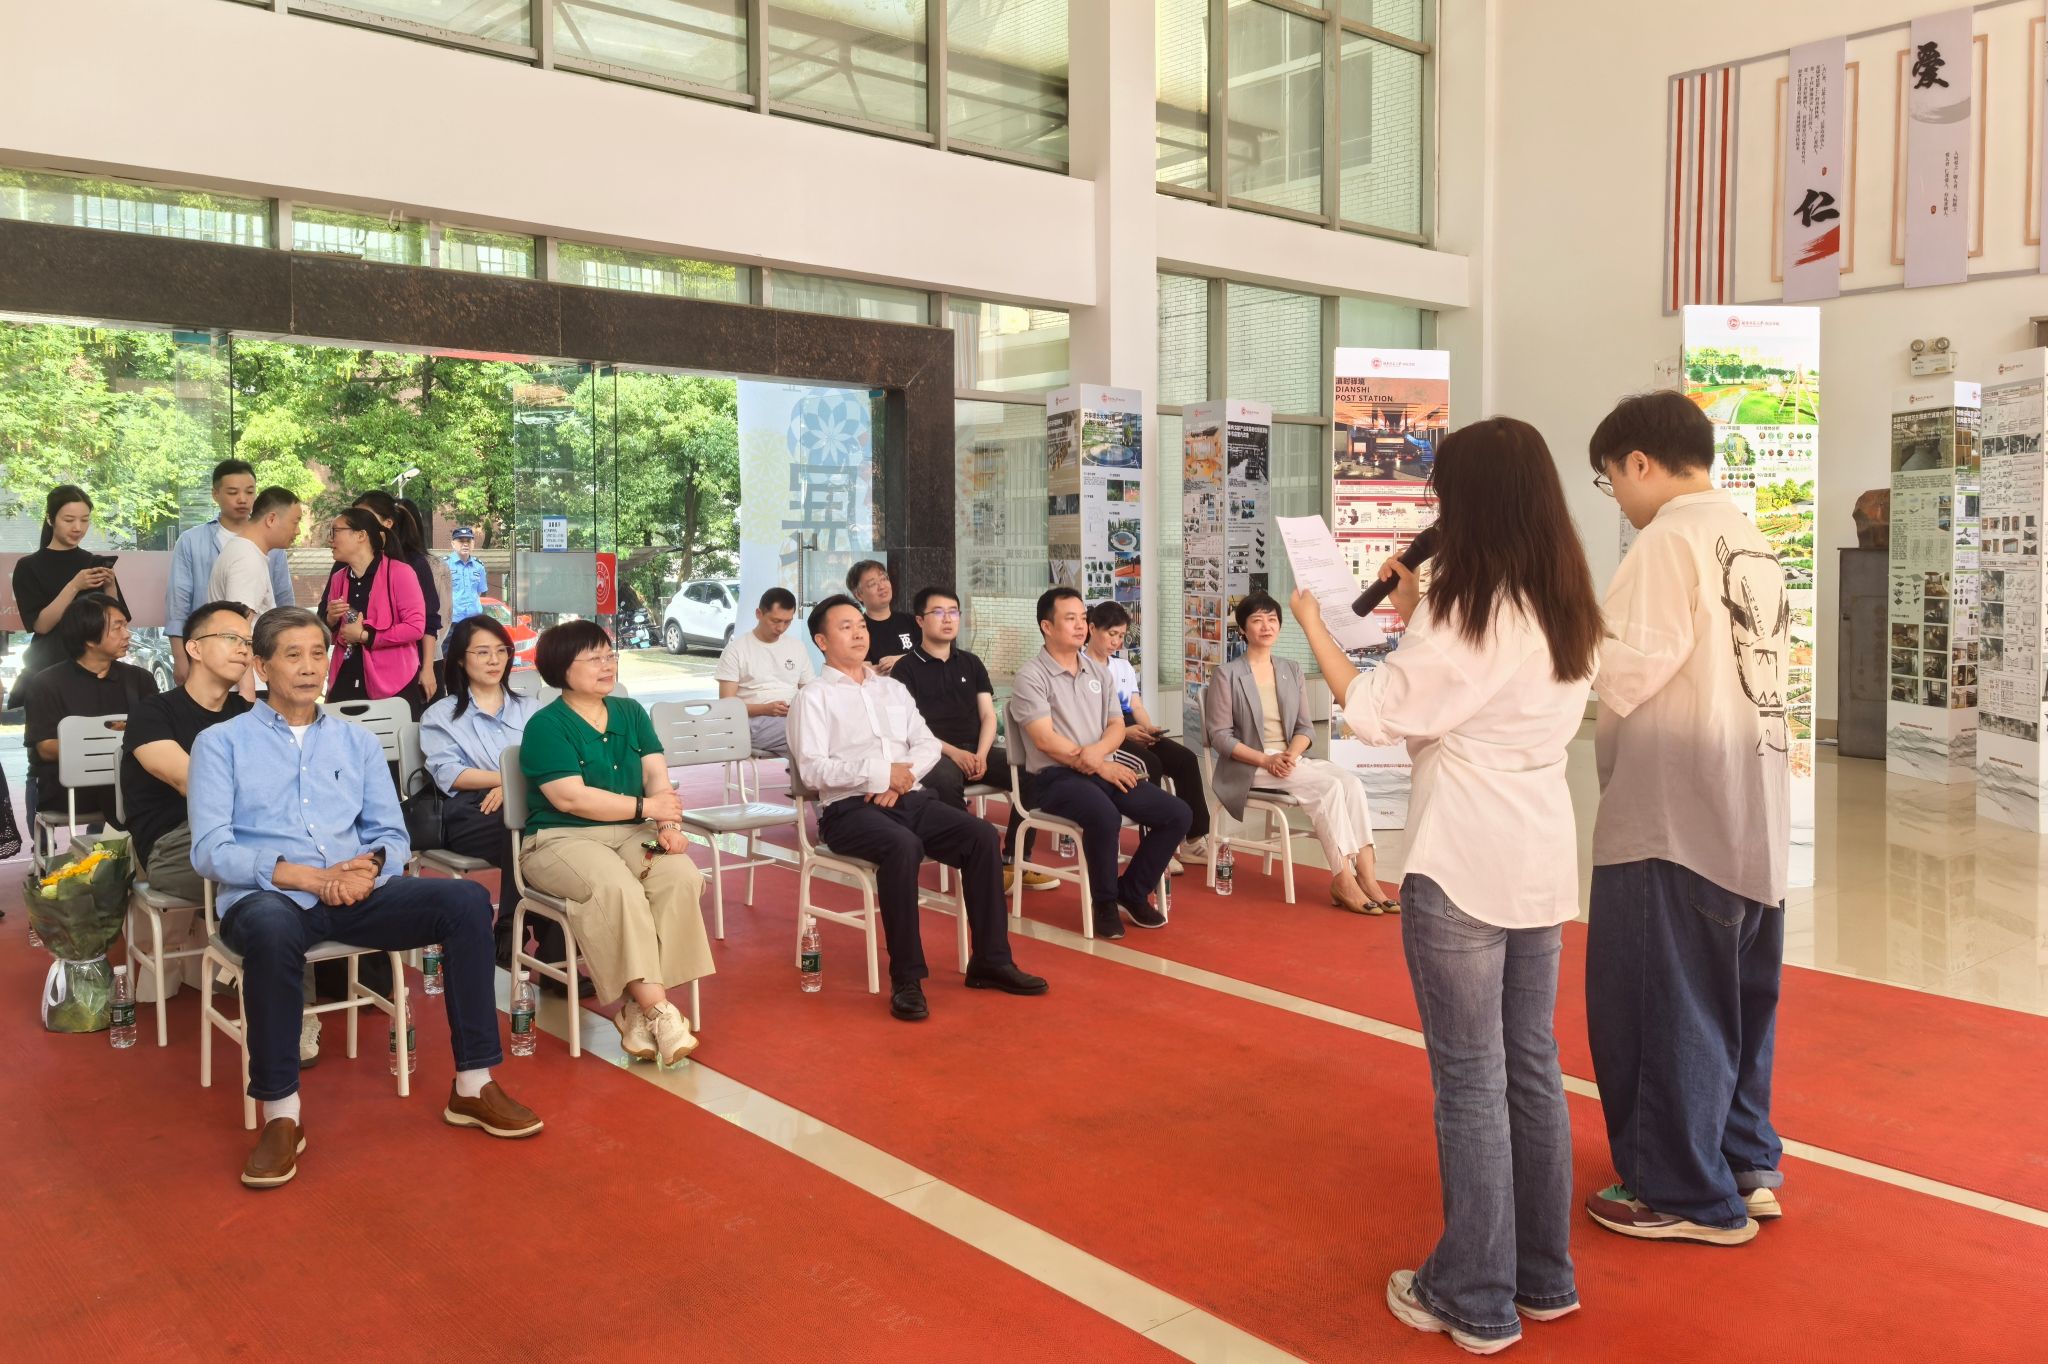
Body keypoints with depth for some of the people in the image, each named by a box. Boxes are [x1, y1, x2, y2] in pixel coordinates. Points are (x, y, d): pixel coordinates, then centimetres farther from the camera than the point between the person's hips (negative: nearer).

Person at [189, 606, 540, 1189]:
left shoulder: (358, 741, 19)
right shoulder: (220, 743, 8)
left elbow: (392, 835, 14)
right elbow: (210, 851, -4)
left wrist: (368, 868, -11)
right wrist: (309, 877, -16)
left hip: (356, 895, 4)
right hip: (267, 896, -4)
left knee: (467, 900, -20)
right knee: (273, 929, -40)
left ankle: (473, 1085, -14)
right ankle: (280, 1115, -26)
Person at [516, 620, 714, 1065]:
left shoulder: (631, 712, 13)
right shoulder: (546, 725, -5)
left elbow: (657, 774, 3)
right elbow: (570, 797, -15)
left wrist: (668, 825, -17)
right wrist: (646, 807, -13)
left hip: (631, 833, 5)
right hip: (560, 838, -5)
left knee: (682, 875, -25)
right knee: (617, 887, -35)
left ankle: (637, 1009, -19)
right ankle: (657, 1010, -28)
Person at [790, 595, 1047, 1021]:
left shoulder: (893, 689, 22)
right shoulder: (814, 697, 3)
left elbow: (928, 744, 14)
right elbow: (812, 768, -9)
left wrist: (903, 774, -8)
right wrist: (881, 772, -15)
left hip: (910, 798, 6)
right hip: (850, 808, -6)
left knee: (982, 835, -17)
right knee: (903, 846, -37)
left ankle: (990, 960, -11)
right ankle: (906, 979, -30)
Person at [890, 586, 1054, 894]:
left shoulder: (971, 663, 18)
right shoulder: (906, 668, 3)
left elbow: (988, 715, 11)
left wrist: (982, 754, -8)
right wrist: (953, 752, -18)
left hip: (977, 750, 5)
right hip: (936, 752, -5)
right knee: (945, 780, -39)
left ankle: (1013, 861, -12)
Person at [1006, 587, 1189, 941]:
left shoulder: (1099, 672, 16)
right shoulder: (1030, 677, -5)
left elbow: (1117, 726, 10)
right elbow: (1046, 740, -13)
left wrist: (1098, 751, -13)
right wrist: (1096, 766, -13)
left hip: (1105, 770, 7)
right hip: (1056, 777, -7)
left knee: (1177, 814, -10)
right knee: (1104, 816, -37)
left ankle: (1131, 892, 6)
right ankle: (1104, 902, -12)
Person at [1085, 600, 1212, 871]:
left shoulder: (1124, 667, 22)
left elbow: (1138, 708, 14)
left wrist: (1148, 728, -8)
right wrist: (1123, 731, -22)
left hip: (1134, 733, 7)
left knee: (1185, 759, -16)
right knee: (1151, 764, -32)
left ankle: (1195, 839, -13)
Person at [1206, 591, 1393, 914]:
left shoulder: (1292, 671, 14)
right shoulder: (1227, 675, -2)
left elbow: (1306, 728, 11)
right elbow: (1220, 736, -7)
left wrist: (1292, 754, -12)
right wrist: (1266, 760, -18)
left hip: (1291, 760, 5)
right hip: (1249, 767, -5)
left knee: (1352, 782, -24)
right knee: (1329, 787, -28)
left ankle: (1366, 876, -29)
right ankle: (1343, 880, -25)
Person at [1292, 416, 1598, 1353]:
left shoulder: (1468, 612, -16)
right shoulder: (1566, 610, 9)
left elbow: (1377, 714, -12)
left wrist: (1316, 627, -1)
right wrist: (1417, 618, 15)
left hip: (1464, 866, -8)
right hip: (1539, 859, 8)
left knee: (1470, 1079, 1)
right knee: (1530, 1065, 16)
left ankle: (1476, 1300, 13)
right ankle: (1543, 1275, 28)